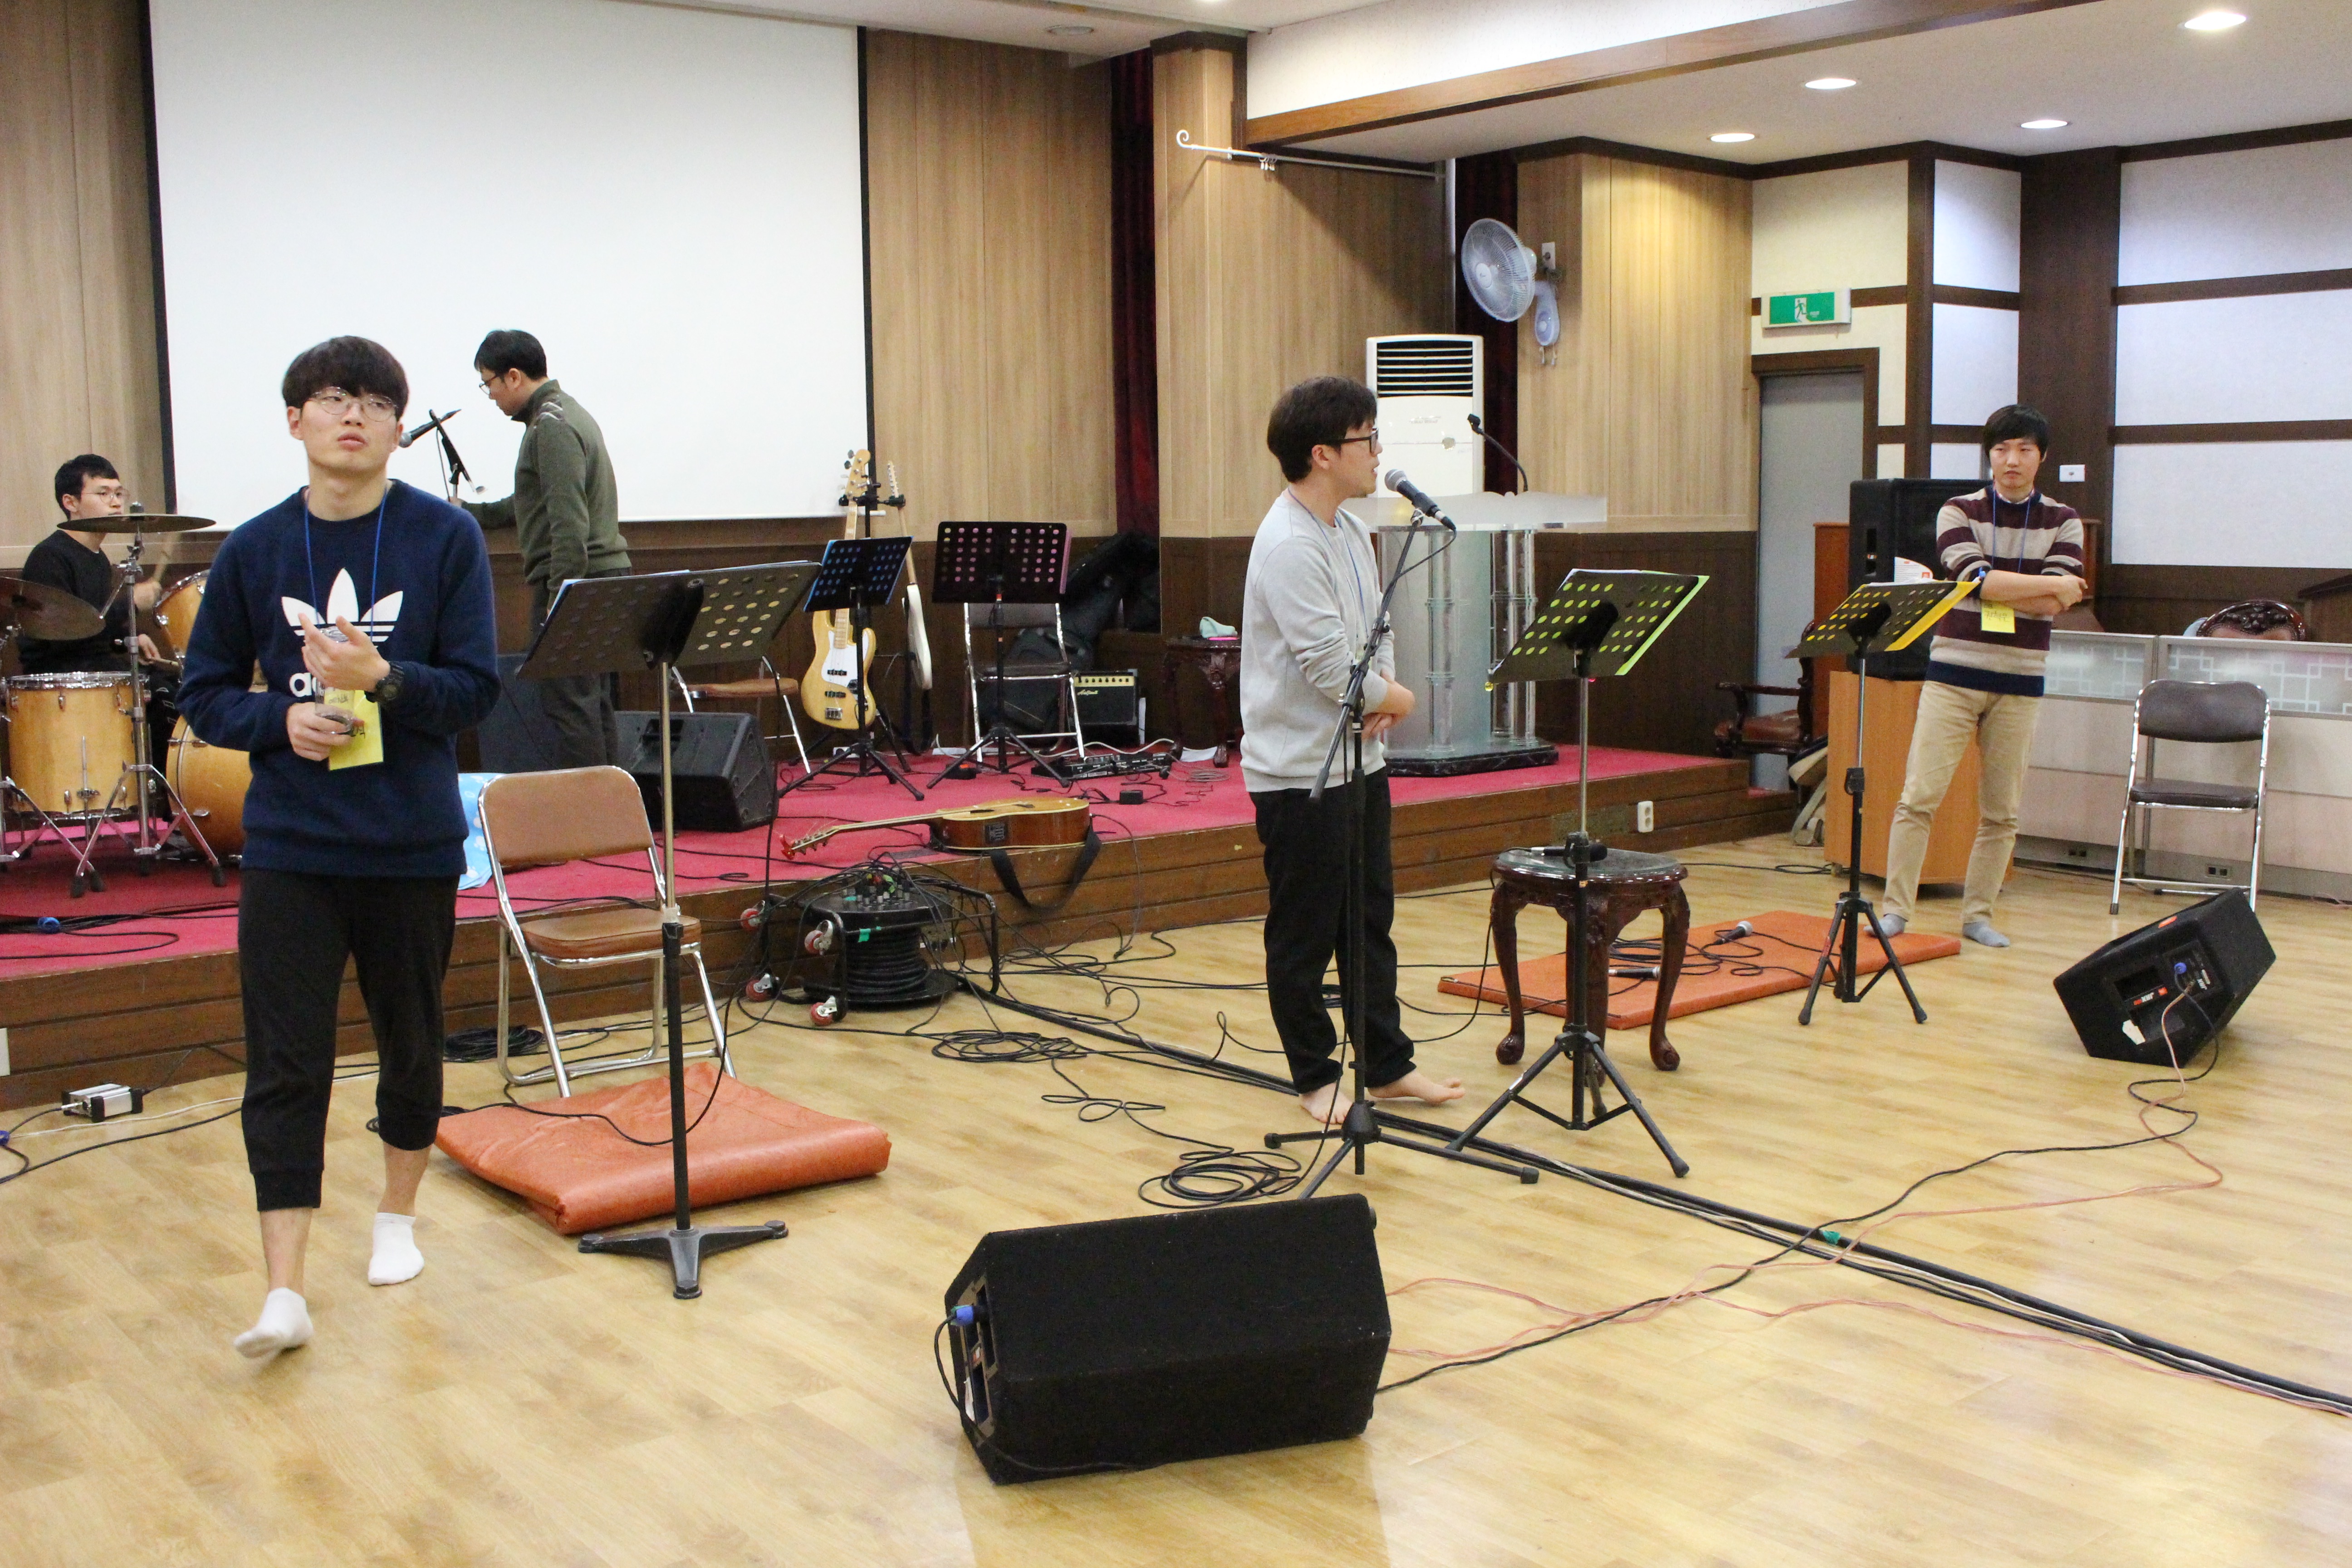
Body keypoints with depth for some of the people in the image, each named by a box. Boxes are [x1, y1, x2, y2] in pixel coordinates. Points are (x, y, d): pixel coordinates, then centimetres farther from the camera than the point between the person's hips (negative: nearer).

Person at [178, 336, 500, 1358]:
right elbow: (204, 695, 7)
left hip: (413, 843, 0)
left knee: (410, 1043, 14)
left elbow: (476, 689, -7)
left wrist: (384, 679, -24)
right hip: (290, 846, 1)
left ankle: (397, 1217, 36)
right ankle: (283, 1292, 0)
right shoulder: (255, 550, 2)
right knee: (285, 1067, -3)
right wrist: (281, 719, -12)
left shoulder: (447, 538, -3)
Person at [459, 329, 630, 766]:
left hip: (575, 580, -10)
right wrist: (469, 512, 34)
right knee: (593, 704, 13)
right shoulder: (566, 413, 19)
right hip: (604, 576, 10)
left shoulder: (552, 426, -13)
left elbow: (569, 522, -22)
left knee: (569, 703, -8)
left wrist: (559, 599, -23)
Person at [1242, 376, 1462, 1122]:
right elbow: (1329, 662, -25)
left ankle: (1387, 1064, 27)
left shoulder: (1351, 530, 10)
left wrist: (1383, 688, -3)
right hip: (1299, 770, -10)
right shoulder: (1288, 546, -21)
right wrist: (1393, 697, -7)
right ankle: (1316, 1080, 17)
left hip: (1359, 758, 10)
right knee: (1305, 934, 4)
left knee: (1371, 920, 16)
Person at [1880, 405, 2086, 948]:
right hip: (1954, 672, -2)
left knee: (2001, 811, 5)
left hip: (2019, 683, 2)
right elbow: (1980, 580, -14)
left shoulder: (2064, 522, 7)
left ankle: (1978, 915, 15)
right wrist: (2054, 584, -9)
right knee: (1919, 796, -7)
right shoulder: (1958, 512, 2)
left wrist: (1994, 589, -12)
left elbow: (2056, 605, -7)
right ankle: (1896, 909, 0)